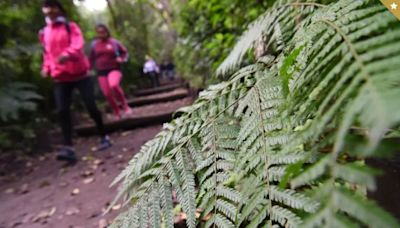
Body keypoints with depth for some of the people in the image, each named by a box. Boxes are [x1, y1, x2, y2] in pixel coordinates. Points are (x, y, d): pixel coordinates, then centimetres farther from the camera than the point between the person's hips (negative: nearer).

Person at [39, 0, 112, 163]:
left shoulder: (70, 26, 1)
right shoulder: (44, 33, 13)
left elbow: (78, 44, -17)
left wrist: (67, 55, -37)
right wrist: (46, 68, 6)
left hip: (79, 73, -3)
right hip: (60, 78, 4)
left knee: (91, 107, -4)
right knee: (62, 111, -8)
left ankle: (104, 137, 15)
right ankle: (68, 148, -8)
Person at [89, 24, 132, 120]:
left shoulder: (114, 42, 1)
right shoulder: (94, 44, 7)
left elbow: (124, 52, 13)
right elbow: (92, 58, 16)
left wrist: (122, 59, -6)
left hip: (114, 69, -3)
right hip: (101, 72, 4)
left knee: (114, 85, -33)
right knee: (107, 94, -1)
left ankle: (124, 105, -11)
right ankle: (116, 112, 20)